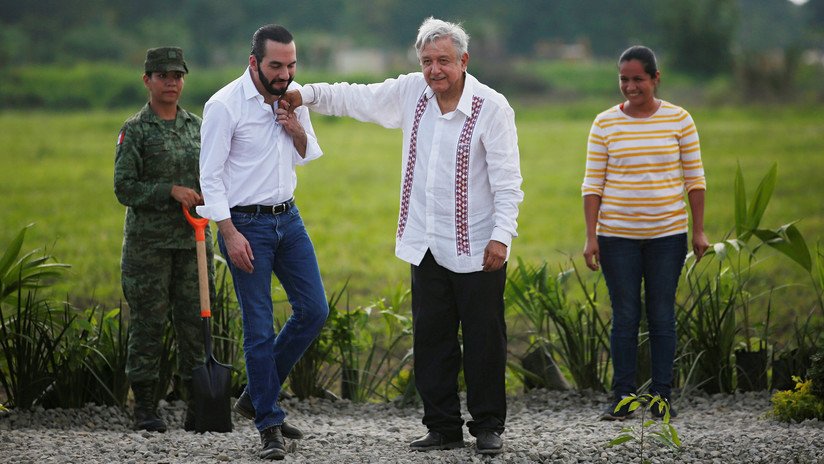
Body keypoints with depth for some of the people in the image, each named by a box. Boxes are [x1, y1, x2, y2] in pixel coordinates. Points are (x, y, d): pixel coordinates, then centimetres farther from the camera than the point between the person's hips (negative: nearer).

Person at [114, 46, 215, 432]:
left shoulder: (196, 126, 11)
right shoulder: (135, 130, -4)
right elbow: (124, 187, -9)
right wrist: (171, 191, -18)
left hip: (192, 239, 4)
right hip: (148, 240, -4)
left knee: (194, 321, 2)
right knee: (147, 323, -1)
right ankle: (145, 409, 6)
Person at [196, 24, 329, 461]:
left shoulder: (293, 97, 4)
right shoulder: (224, 106, -16)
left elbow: (307, 155, 16)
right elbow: (211, 175, -14)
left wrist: (295, 129, -6)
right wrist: (230, 235, -19)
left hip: (287, 216, 7)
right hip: (246, 223, -7)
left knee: (313, 310, 5)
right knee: (260, 328, -4)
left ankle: (256, 396, 20)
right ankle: (269, 426, 7)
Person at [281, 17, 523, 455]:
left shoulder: (492, 107, -11)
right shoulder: (412, 92, 4)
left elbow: (507, 182, -12)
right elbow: (357, 98, 19)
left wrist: (502, 235, -20)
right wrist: (306, 94, 12)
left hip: (476, 251, -5)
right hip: (427, 249, 5)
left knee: (484, 342, 1)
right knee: (431, 341, 8)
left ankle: (488, 427, 13)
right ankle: (443, 427, 17)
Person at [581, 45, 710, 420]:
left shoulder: (678, 120, 2)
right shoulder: (605, 124, 2)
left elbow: (694, 178, 5)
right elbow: (593, 184, 3)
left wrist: (699, 230, 2)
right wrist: (591, 236, -3)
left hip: (667, 234, 0)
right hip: (617, 235, 0)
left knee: (662, 315, 3)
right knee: (624, 316, 2)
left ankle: (662, 397, 10)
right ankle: (622, 397, 8)